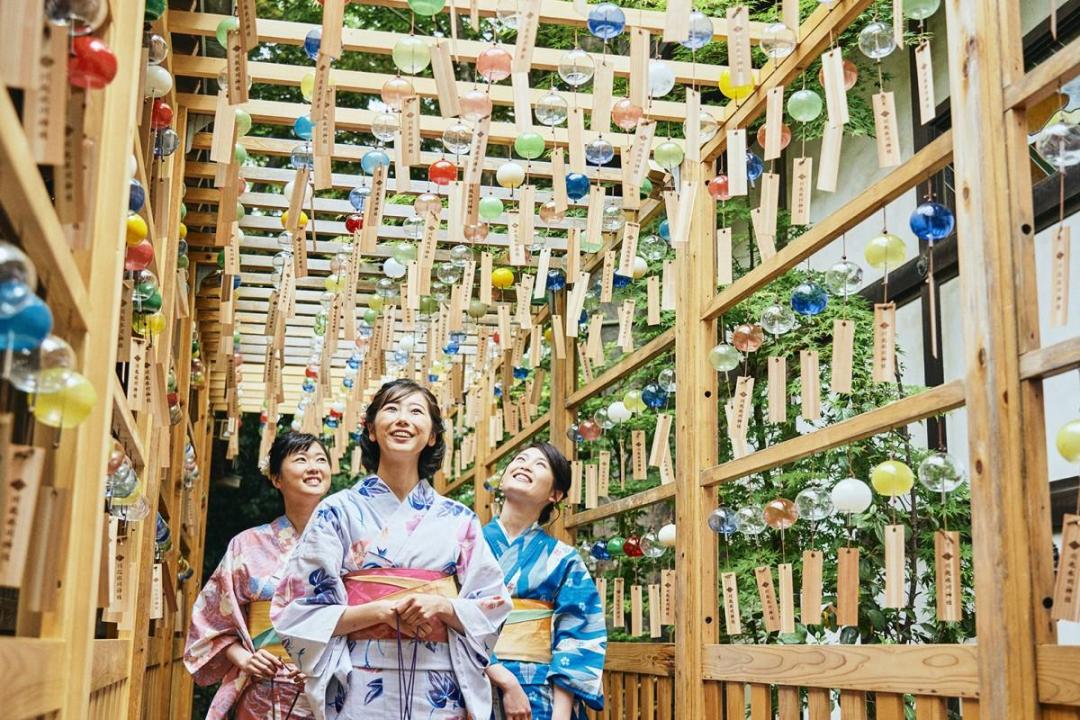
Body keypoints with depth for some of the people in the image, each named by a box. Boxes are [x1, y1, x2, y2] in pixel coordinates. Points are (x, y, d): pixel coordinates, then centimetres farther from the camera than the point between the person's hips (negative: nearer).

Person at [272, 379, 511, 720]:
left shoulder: (459, 520, 6)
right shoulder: (339, 511, 1)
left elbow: (490, 610, 6)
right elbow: (299, 612, -3)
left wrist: (441, 606, -13)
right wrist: (380, 611, -15)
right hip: (358, 691, -2)